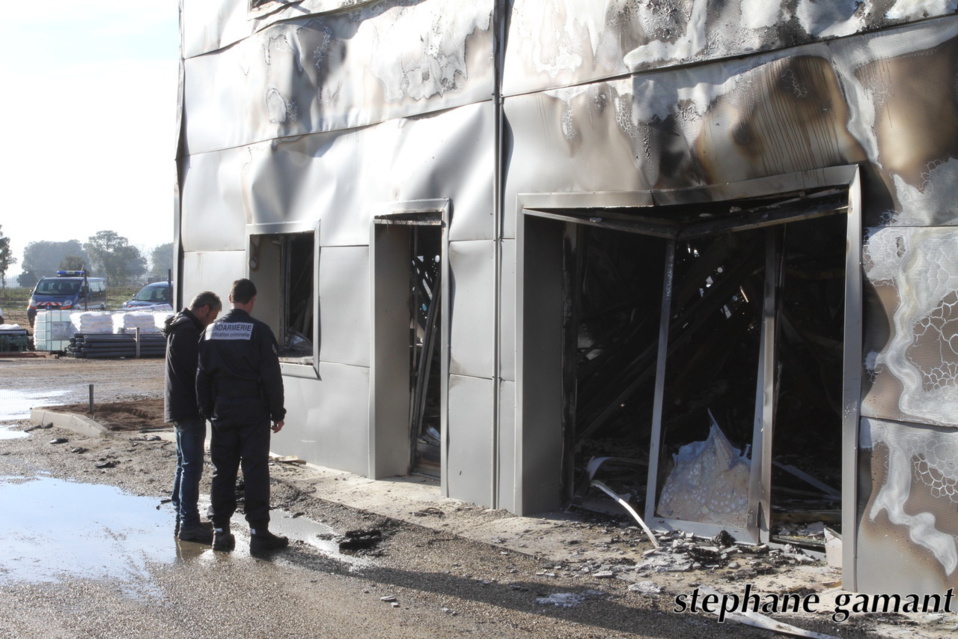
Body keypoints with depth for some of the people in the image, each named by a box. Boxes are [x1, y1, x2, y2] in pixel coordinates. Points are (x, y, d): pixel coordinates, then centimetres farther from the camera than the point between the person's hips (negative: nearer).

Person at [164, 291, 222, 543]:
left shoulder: (180, 327, 17)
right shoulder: (187, 331, -17)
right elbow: (198, 369, -22)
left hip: (180, 407, 11)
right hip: (189, 408, -11)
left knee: (185, 464, 16)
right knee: (192, 466, -8)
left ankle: (182, 518, 22)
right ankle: (189, 523, -7)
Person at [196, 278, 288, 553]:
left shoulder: (210, 331, 6)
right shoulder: (259, 331, -9)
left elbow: (202, 375, 10)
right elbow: (271, 376, -10)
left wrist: (208, 411, 18)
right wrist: (278, 413, -2)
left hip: (222, 414, 4)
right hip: (253, 413, -4)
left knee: (222, 471, 10)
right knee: (256, 472, -1)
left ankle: (221, 531, 13)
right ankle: (258, 532, 0)